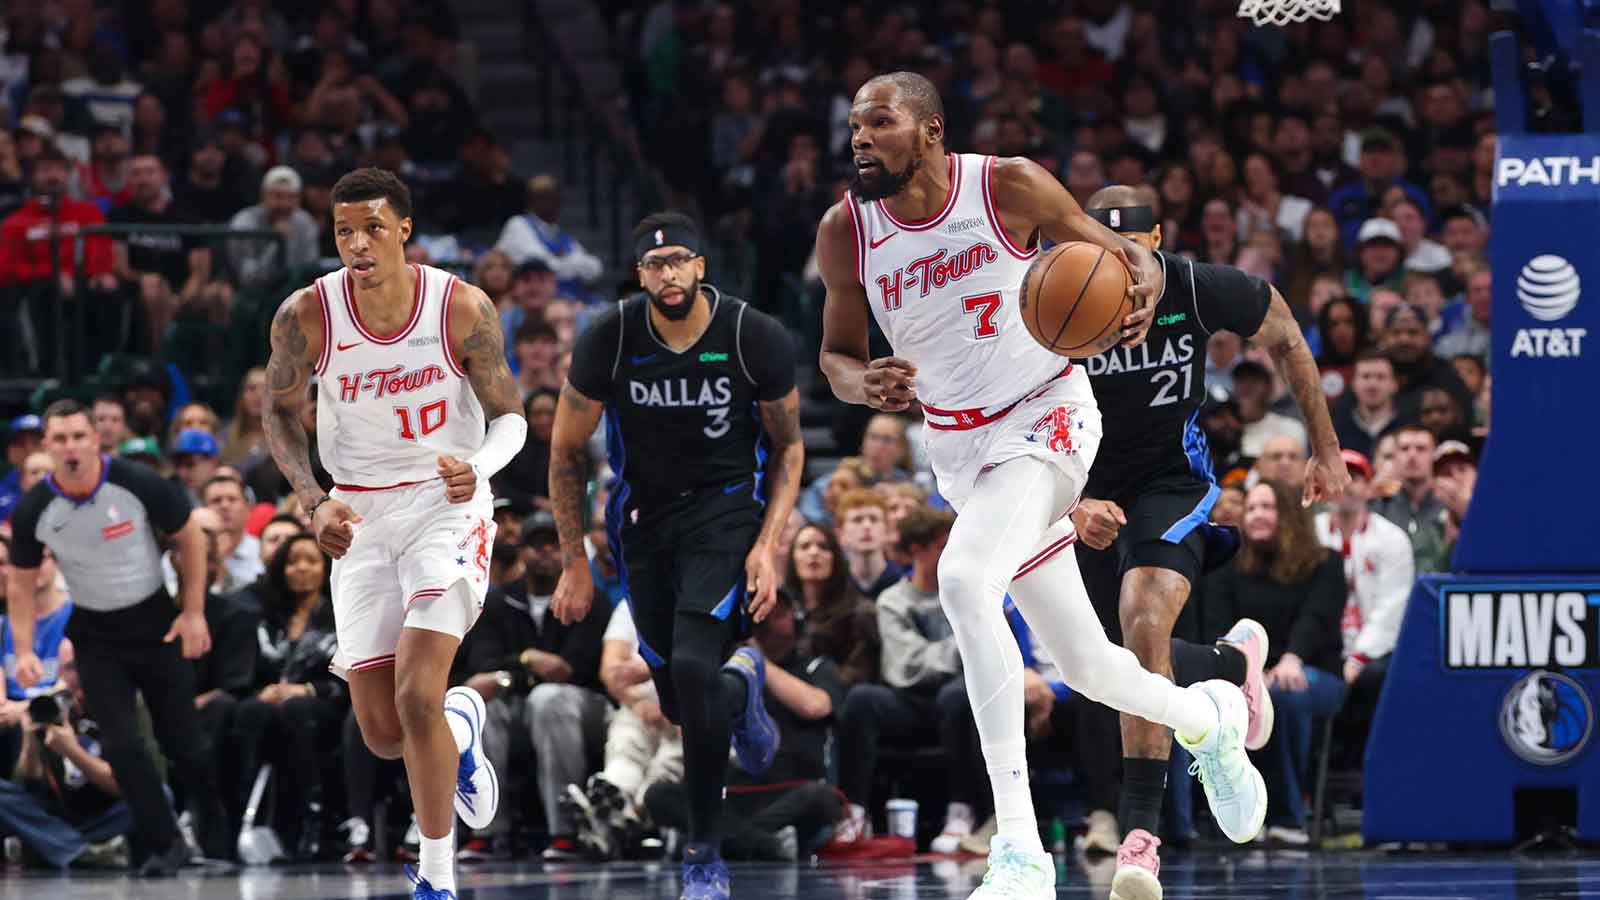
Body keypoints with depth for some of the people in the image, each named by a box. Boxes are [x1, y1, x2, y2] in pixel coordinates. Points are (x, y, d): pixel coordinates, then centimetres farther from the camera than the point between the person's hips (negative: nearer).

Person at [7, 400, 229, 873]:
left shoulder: (138, 484, -19)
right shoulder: (33, 510, -13)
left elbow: (190, 539, -4)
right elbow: (21, 583, 1)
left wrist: (194, 612, -7)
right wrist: (24, 651, -9)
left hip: (156, 624, -1)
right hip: (96, 636, 1)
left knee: (182, 741, 4)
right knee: (120, 743, -10)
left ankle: (216, 830, 29)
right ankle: (166, 844, 2)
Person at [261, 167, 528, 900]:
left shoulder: (462, 309, -14)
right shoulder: (307, 315, -11)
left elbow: (508, 415, -3)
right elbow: (280, 411, 5)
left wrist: (478, 466, -25)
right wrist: (314, 501, -9)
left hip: (446, 504, -3)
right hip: (361, 519, 3)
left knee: (417, 696, -19)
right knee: (382, 733, 2)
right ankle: (461, 726, 40)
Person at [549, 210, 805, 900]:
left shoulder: (758, 339, -14)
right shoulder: (608, 340, -12)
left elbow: (789, 449, 0)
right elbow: (566, 452, 1)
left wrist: (767, 547, -11)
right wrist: (574, 565, 1)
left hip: (727, 510, -3)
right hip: (643, 519, 3)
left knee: (693, 668, -24)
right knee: (680, 704, 6)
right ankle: (741, 685, 47)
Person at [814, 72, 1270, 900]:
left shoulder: (1008, 186, -13)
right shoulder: (845, 232, -5)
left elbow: (1121, 253, -2)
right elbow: (836, 355, 7)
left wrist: (1142, 283, -26)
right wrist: (863, 384, -18)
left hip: (1046, 419, -5)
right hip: (959, 450, 5)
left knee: (963, 581, -32)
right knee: (1087, 667, 11)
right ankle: (1209, 717, 47)